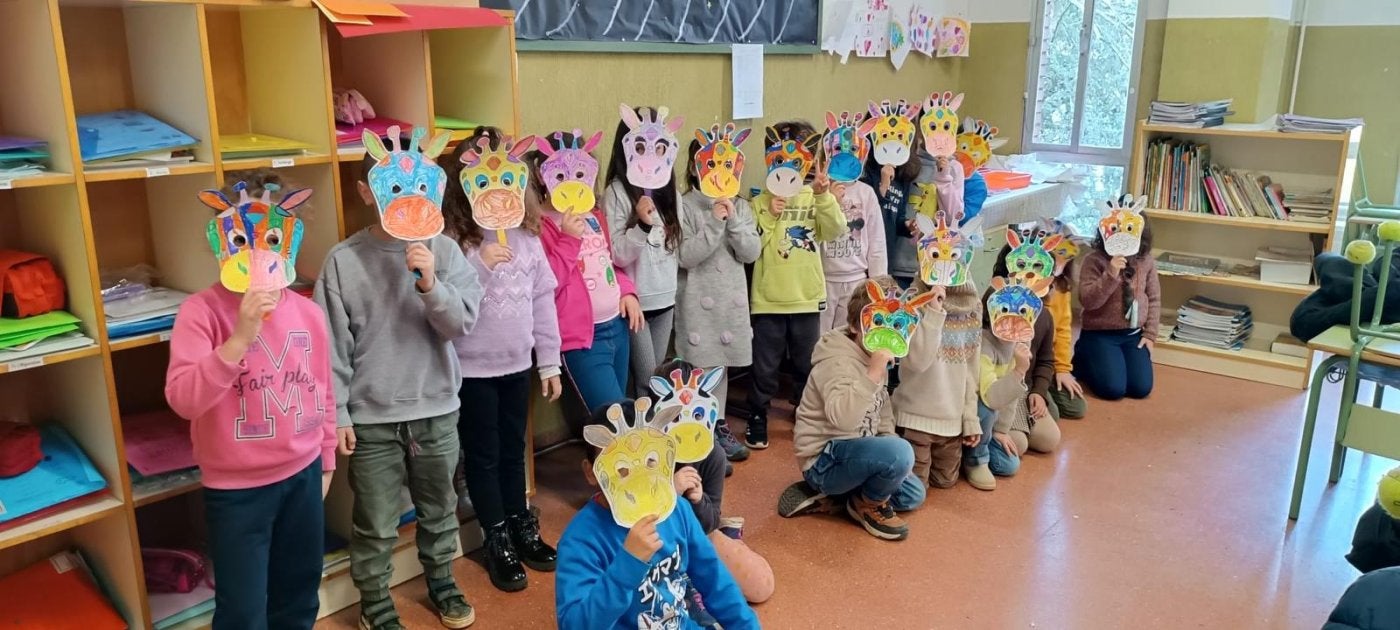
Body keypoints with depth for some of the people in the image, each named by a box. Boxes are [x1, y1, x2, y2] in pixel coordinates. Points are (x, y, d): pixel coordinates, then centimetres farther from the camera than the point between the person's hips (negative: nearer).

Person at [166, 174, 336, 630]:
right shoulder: (202, 310, -14)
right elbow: (182, 399, -24)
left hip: (302, 476, 5)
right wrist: (240, 339, -34)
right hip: (236, 488, -4)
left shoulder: (308, 312, -1)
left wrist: (326, 460, 16)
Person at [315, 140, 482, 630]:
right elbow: (333, 346, -5)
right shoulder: (343, 261, -8)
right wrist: (337, 414, -4)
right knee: (375, 524, 12)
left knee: (439, 508, 21)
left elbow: (463, 323, -9)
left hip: (437, 410, 2)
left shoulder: (443, 249, -5)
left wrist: (431, 285, -25)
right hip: (372, 418, -2)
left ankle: (441, 582, 43)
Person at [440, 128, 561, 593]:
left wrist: (550, 362, 6)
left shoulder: (526, 234, 1)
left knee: (513, 449, 19)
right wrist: (481, 262, -31)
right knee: (483, 455, 10)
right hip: (472, 368, -4)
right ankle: (497, 540, 26)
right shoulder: (450, 237, -14)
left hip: (517, 364, 4)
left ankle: (521, 526, 37)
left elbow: (543, 299, 5)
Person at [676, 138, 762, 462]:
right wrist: (714, 223, -19)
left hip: (732, 298, 4)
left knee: (721, 365, 14)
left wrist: (733, 220, -14)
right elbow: (686, 256, -14)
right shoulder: (684, 206, -6)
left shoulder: (740, 206, 7)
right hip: (698, 300, -4)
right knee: (703, 368, -3)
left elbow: (751, 253, -2)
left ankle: (718, 426, 28)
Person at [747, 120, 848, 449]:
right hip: (768, 300, -2)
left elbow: (836, 231, -12)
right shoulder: (761, 202, -2)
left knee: (807, 366, 15)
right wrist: (769, 216, -18)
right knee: (765, 367, 7)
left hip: (807, 298, 2)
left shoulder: (815, 200, 3)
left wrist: (823, 195, -23)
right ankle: (757, 420, 24)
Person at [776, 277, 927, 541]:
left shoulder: (872, 358, 5)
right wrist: (874, 372, -45)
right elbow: (843, 418, -42)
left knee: (913, 495, 16)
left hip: (853, 451, 10)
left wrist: (889, 439, 3)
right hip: (824, 459, -10)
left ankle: (828, 496, 10)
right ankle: (870, 503, -1)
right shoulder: (837, 362, -24)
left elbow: (882, 407, 18)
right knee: (900, 452, -32)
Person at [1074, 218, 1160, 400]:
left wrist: (1150, 334, 3)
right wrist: (1111, 275, -29)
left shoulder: (1146, 261, 1)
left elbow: (1154, 299, 9)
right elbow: (1087, 301, -19)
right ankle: (1082, 360, 12)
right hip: (1099, 334, -4)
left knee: (1141, 388, -9)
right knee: (1113, 389, -18)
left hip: (1133, 335, 4)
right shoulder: (1094, 260, -11)